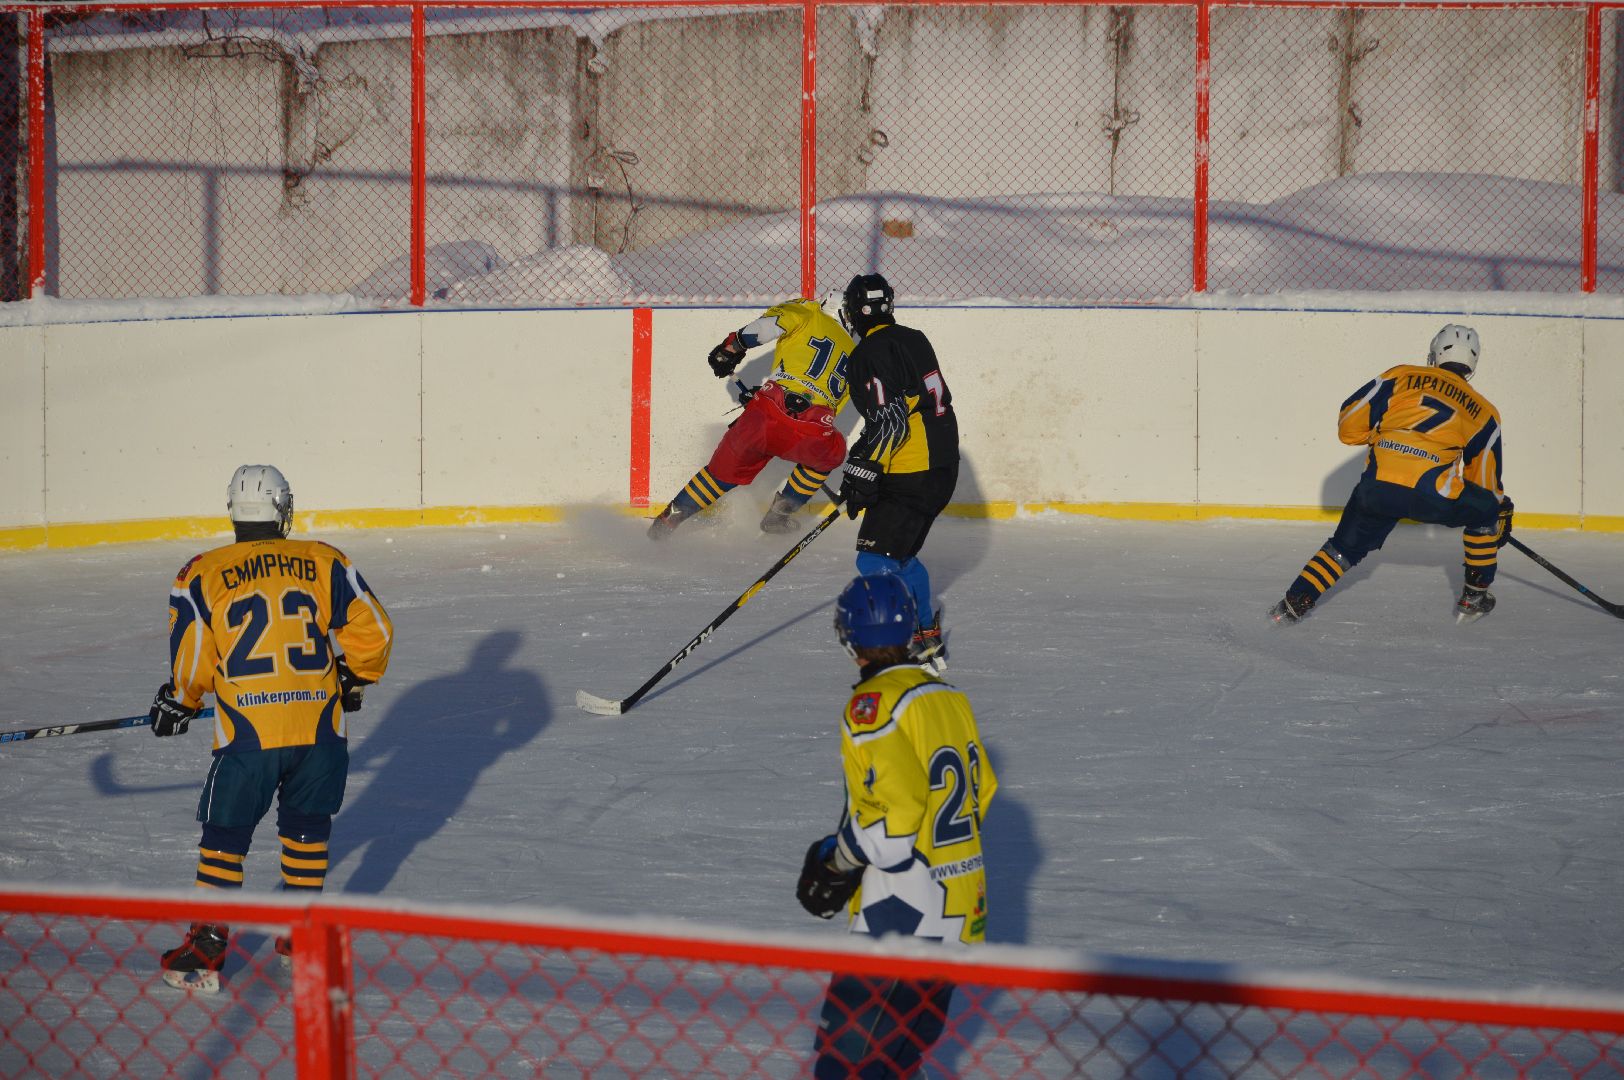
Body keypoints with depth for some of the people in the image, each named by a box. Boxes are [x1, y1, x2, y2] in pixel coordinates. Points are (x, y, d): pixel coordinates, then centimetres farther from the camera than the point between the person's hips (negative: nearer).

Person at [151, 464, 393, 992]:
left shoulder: (203, 575, 0)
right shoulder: (324, 562, 5)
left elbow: (191, 660, 1)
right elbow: (371, 630, 4)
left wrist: (176, 705, 21)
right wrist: (354, 678, 23)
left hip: (248, 734, -2)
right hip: (319, 726, 2)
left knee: (226, 832, 8)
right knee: (306, 824, 21)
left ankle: (207, 944, 6)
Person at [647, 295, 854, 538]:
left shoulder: (806, 312, 15)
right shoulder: (853, 352, 26)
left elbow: (767, 325, -6)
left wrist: (731, 348, 8)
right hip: (815, 431, 1)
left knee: (727, 466, 22)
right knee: (832, 453, 35)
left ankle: (669, 519, 24)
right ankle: (780, 513, 30)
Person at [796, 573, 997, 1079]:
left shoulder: (875, 705, -15)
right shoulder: (948, 698, 10)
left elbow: (894, 812, -22)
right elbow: (980, 791, 18)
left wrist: (836, 860, -9)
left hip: (902, 916, -9)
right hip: (961, 912, 9)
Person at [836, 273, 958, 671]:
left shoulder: (872, 353, -15)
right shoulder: (913, 339, 13)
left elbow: (889, 421, -23)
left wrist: (861, 472, -21)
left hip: (910, 476, -10)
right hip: (941, 466, 10)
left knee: (876, 560, -11)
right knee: (900, 555, 23)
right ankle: (927, 638, 31)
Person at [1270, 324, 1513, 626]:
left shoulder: (1401, 376, 18)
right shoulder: (1483, 411, 20)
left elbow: (1349, 423, 14)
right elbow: (1487, 474, 26)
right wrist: (1502, 511, 42)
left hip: (1378, 485, 1)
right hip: (1432, 493, -1)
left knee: (1347, 544, 23)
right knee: (1485, 510, 27)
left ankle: (1295, 601, 13)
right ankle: (1475, 597, 29)